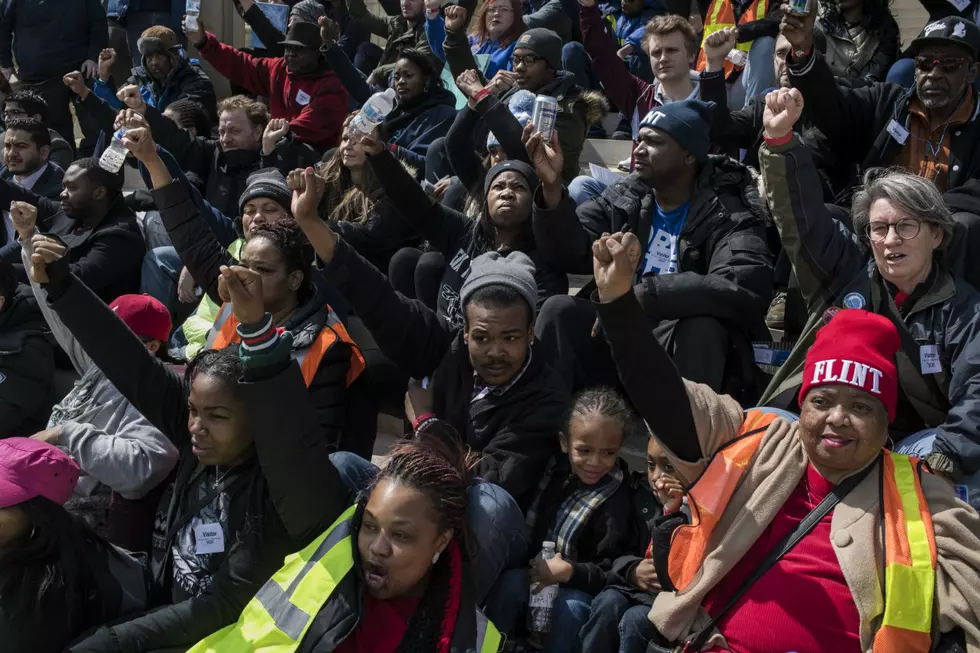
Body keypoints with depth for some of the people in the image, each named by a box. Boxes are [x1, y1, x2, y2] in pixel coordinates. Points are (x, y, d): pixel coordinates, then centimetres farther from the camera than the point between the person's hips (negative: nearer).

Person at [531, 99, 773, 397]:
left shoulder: (727, 212, -10)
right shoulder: (623, 198, 5)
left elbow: (748, 287, -28)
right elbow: (570, 254, -4)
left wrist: (645, 294, -33)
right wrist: (552, 187, -21)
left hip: (689, 350, -4)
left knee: (701, 328, -34)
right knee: (559, 310, -19)